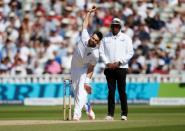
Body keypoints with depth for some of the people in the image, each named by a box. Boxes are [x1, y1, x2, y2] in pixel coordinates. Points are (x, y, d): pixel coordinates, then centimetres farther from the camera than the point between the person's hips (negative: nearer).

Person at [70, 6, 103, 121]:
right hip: (74, 68, 6)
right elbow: (85, 24, 2)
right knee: (76, 90, 9)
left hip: (84, 70, -6)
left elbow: (91, 68, -19)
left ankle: (77, 114, -23)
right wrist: (90, 12, 2)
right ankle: (88, 108, 24)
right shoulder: (85, 37, -15)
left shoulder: (95, 53, -25)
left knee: (81, 91, -17)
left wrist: (87, 81, -26)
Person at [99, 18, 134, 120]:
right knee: (111, 91, 0)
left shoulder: (126, 38, 6)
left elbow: (130, 53, -1)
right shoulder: (105, 39, 12)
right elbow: (101, 52, 8)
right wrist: (107, 63, -7)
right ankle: (110, 114, 0)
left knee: (122, 91, -2)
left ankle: (124, 114, 3)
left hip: (121, 67, -2)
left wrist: (119, 62, -10)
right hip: (109, 68, 2)